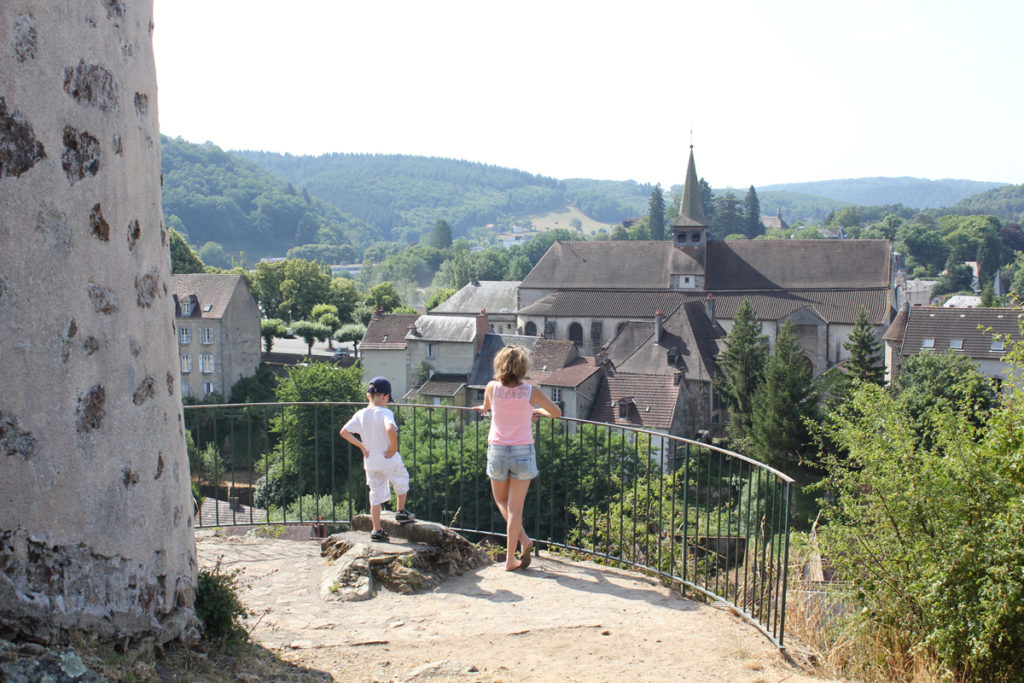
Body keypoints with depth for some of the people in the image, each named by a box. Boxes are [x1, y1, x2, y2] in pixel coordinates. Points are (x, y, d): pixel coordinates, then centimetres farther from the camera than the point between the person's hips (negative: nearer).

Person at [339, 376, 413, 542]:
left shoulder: (360, 414, 2)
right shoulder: (385, 413, -16)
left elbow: (344, 432, 3)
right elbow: (390, 429, -35)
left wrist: (361, 446, 7)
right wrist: (393, 447, -20)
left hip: (370, 462, 5)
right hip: (389, 460, -5)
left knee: (376, 496, 11)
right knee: (402, 482, 24)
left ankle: (377, 530, 11)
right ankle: (401, 512, 34)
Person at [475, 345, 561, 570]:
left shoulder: (492, 388, -7)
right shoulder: (531, 391, -8)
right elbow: (557, 412, 5)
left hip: (497, 450, 1)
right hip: (523, 451, -1)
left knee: (501, 501, 22)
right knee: (515, 507, 5)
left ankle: (523, 539, 7)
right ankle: (510, 559, 8)